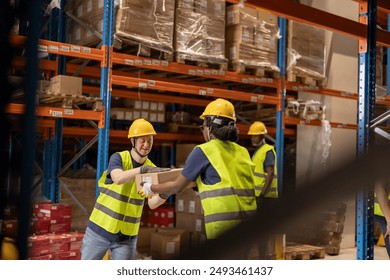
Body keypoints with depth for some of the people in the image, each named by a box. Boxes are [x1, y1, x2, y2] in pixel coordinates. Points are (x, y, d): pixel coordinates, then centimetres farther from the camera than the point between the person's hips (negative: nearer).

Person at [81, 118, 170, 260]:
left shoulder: (152, 169, -3)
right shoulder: (118, 158, -10)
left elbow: (152, 203, -14)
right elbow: (118, 178, -33)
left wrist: (163, 195, -36)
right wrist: (143, 169, -46)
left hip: (127, 236, 2)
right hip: (100, 229, -2)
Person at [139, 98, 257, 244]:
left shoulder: (203, 151, -1)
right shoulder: (243, 152, 14)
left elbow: (177, 187, 8)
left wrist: (150, 188, 26)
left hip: (223, 225, -5)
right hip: (248, 222, 6)